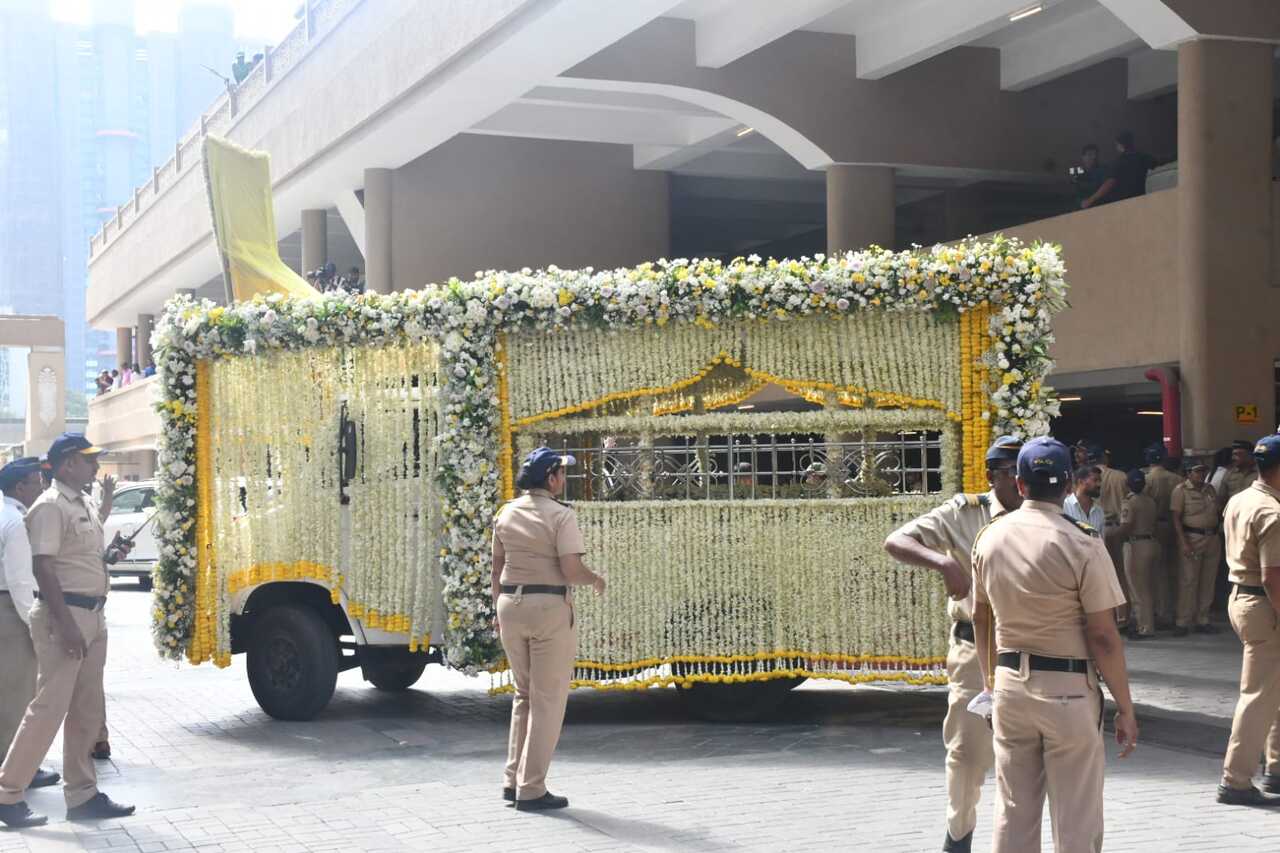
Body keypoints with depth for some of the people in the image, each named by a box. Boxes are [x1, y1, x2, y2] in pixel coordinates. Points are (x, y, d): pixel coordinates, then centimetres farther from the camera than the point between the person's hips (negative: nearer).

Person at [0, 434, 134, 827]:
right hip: (63, 615, -9)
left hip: (92, 616, 9)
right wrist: (66, 624, -24)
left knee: (87, 711, 11)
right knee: (49, 706, -8)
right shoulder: (50, 506, -12)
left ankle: (82, 795, 18)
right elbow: (44, 567, -19)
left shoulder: (86, 506, 15)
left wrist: (111, 555, 7)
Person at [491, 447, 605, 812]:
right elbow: (571, 571, -18)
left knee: (524, 694, 19)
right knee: (547, 700, 2)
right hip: (549, 608, -6)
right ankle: (531, 790, 4)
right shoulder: (560, 515, -12)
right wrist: (595, 579, 3)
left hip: (510, 605, 6)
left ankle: (513, 781, 18)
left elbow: (497, 566, 12)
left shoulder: (506, 513, 7)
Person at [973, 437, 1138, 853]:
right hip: (1068, 690, -5)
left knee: (1013, 811, 14)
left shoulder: (989, 537, 2)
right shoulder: (1082, 543, -15)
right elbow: (1103, 637, -14)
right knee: (1076, 818, 5)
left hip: (1010, 684, 5)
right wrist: (1125, 708, -5)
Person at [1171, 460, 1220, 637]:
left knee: (1208, 581, 8)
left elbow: (1216, 513, 19)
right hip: (1191, 538, -6)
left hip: (1212, 538, 6)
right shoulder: (1181, 490, -5)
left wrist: (1216, 534, 8)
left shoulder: (1210, 489, 14)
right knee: (1188, 580, -6)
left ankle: (1202, 620, 17)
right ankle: (1182, 622, -1)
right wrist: (1184, 542, -17)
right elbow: (1176, 518, -9)